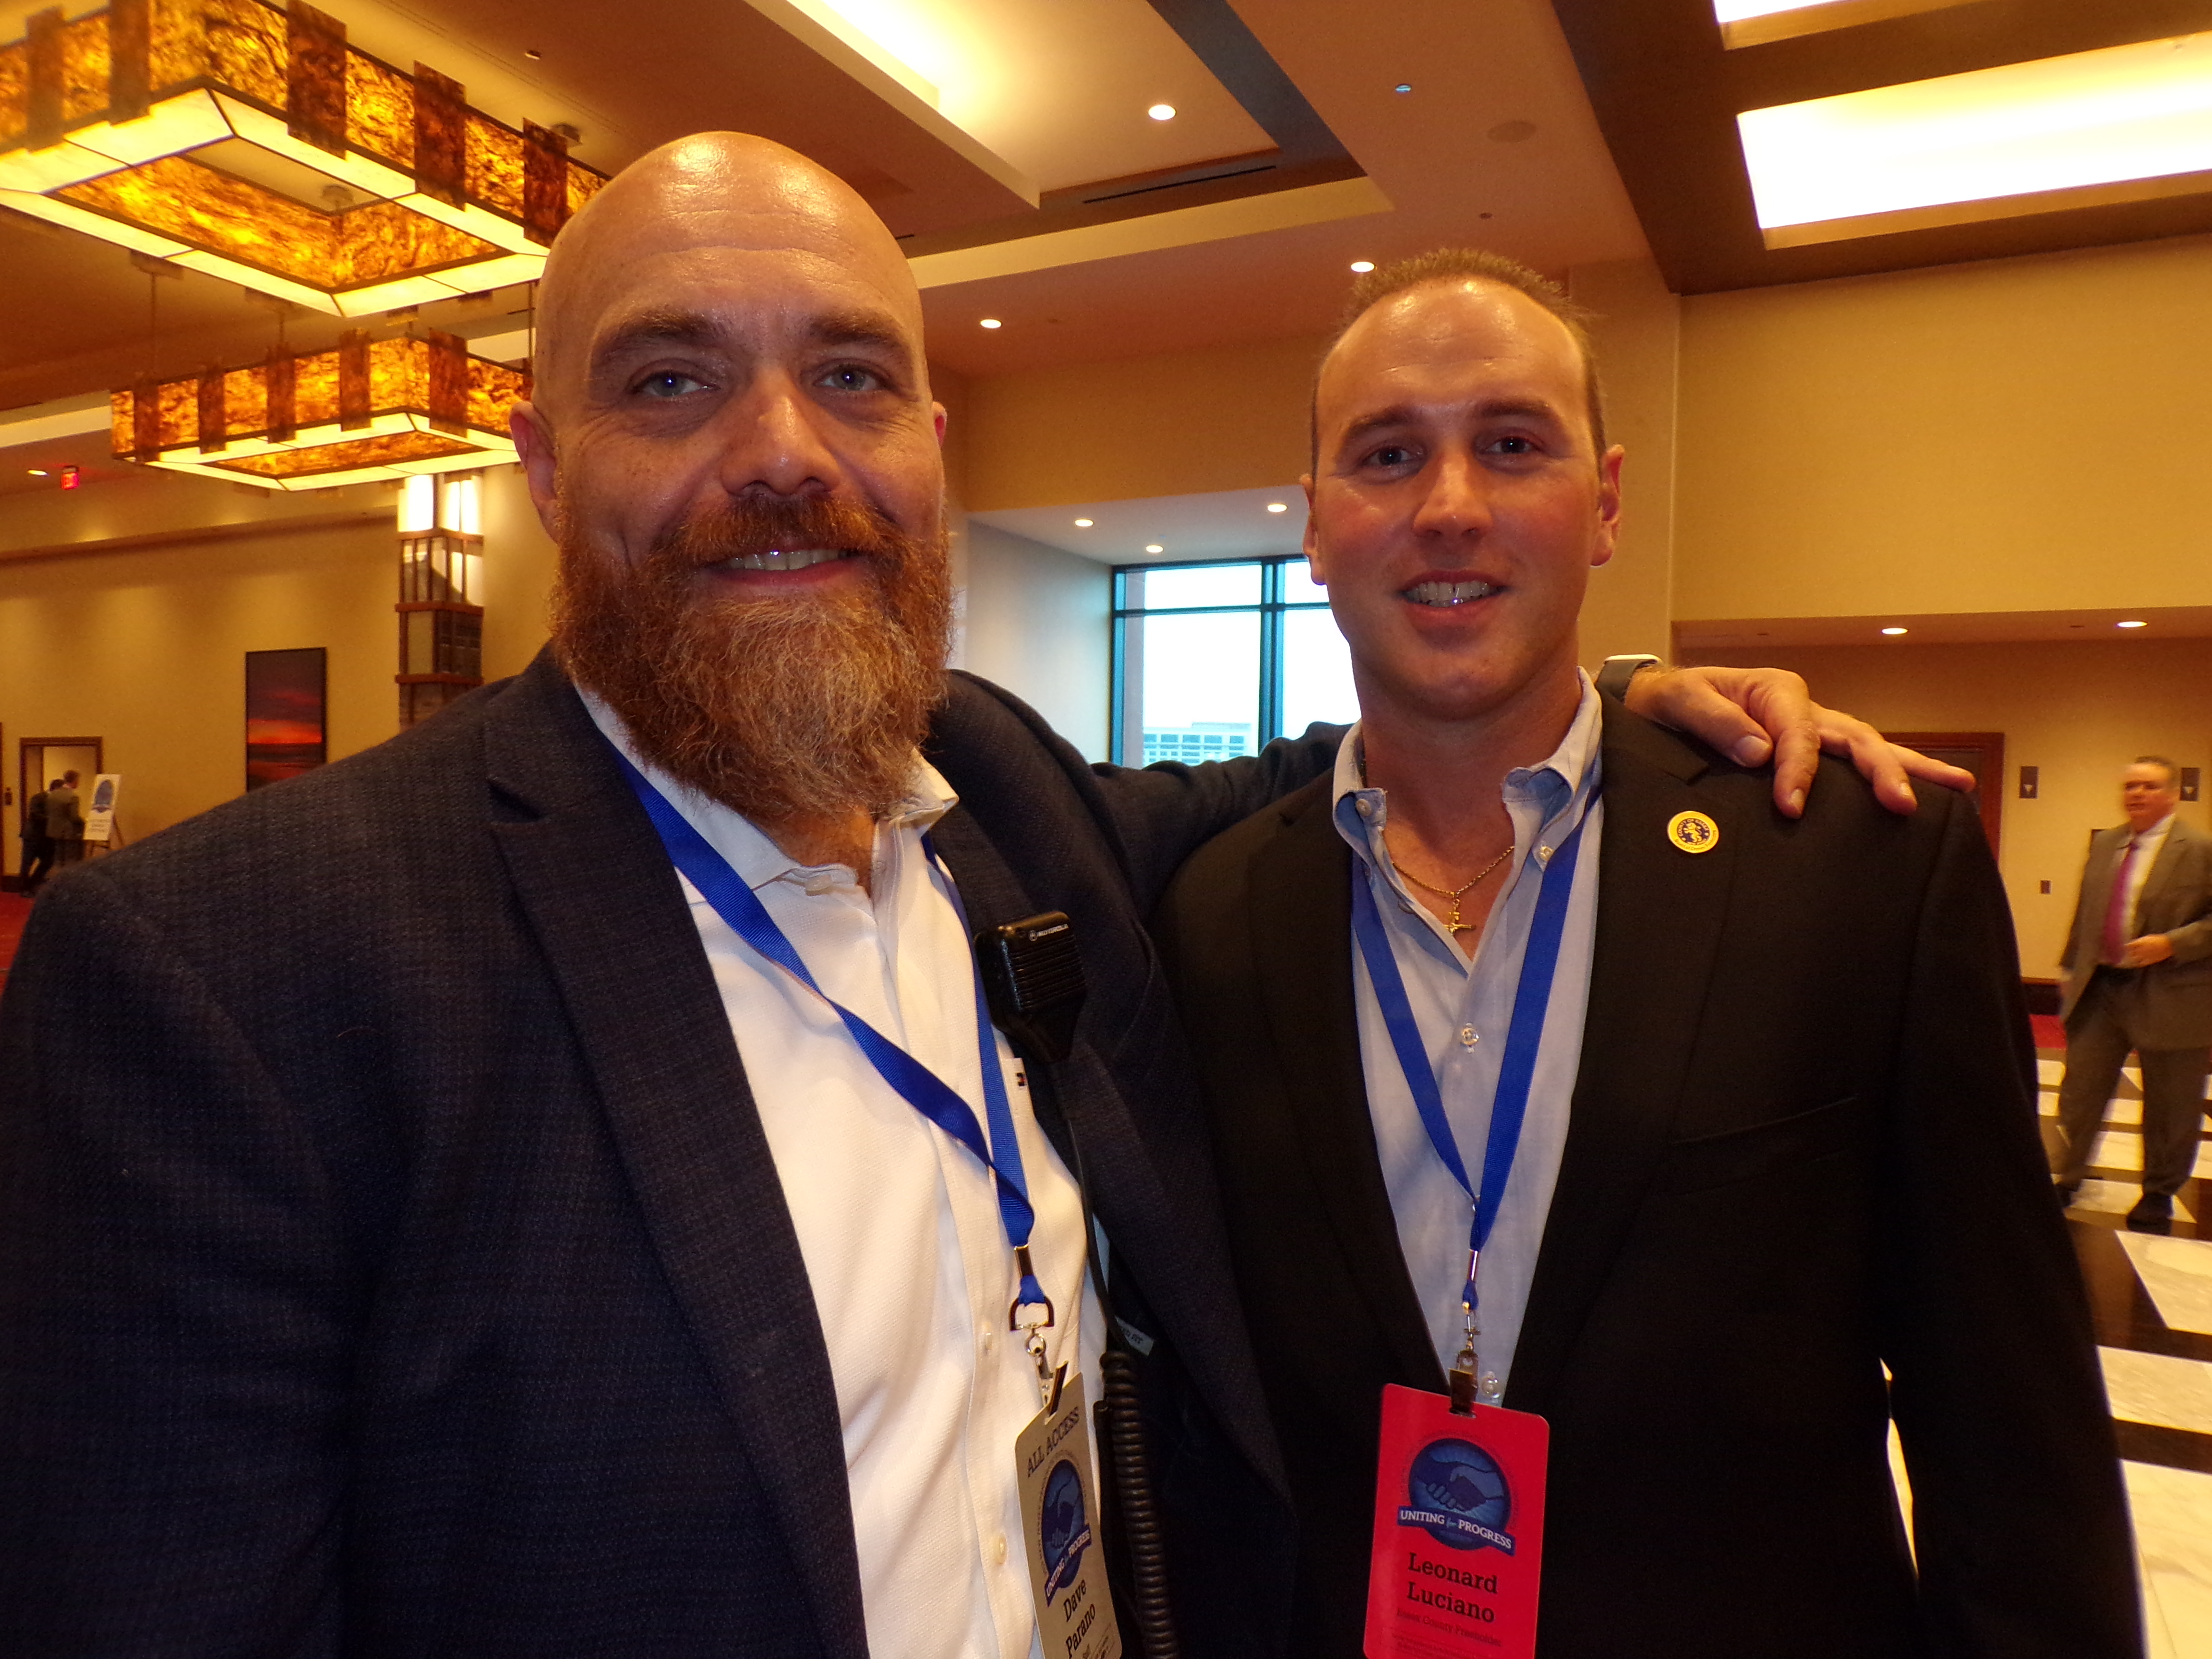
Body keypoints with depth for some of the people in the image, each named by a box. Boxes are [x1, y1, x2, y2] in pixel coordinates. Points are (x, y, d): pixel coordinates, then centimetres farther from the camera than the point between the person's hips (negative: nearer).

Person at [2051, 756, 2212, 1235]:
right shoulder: (2104, 844, 10)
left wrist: (2172, 944, -24)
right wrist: (2073, 968, 17)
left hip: (2168, 997, -5)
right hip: (2100, 988, 5)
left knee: (2169, 1109, 10)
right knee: (2080, 1091, 10)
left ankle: (2159, 1196, 27)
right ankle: (2065, 1181, 23)